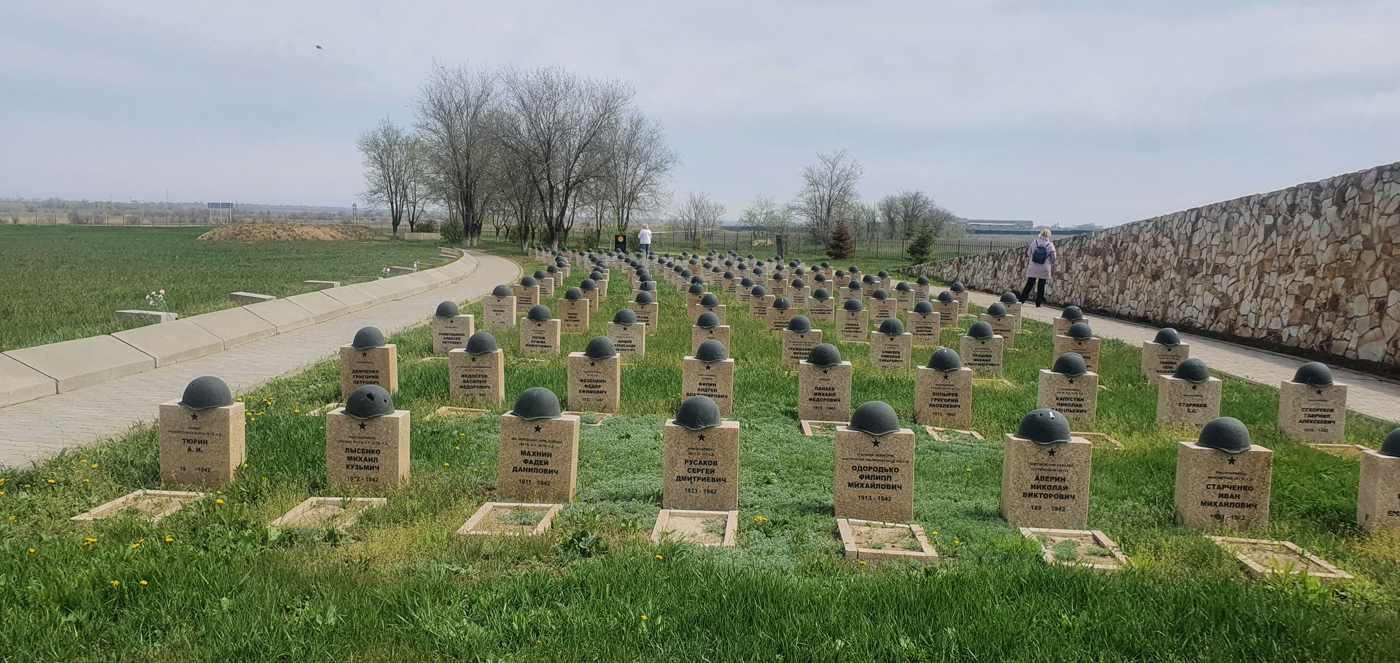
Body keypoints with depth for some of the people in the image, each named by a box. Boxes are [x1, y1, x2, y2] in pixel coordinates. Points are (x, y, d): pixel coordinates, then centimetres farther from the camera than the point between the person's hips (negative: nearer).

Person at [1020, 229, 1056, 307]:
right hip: (1044, 269, -1)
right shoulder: (1050, 245, -8)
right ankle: (1038, 303, 11)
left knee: (1029, 285, 8)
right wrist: (1050, 262, 18)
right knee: (1041, 287, 8)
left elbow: (1029, 254, 4)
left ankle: (1021, 301, 5)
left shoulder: (1035, 242, -4)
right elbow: (1053, 259, -3)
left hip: (1033, 268, 1)